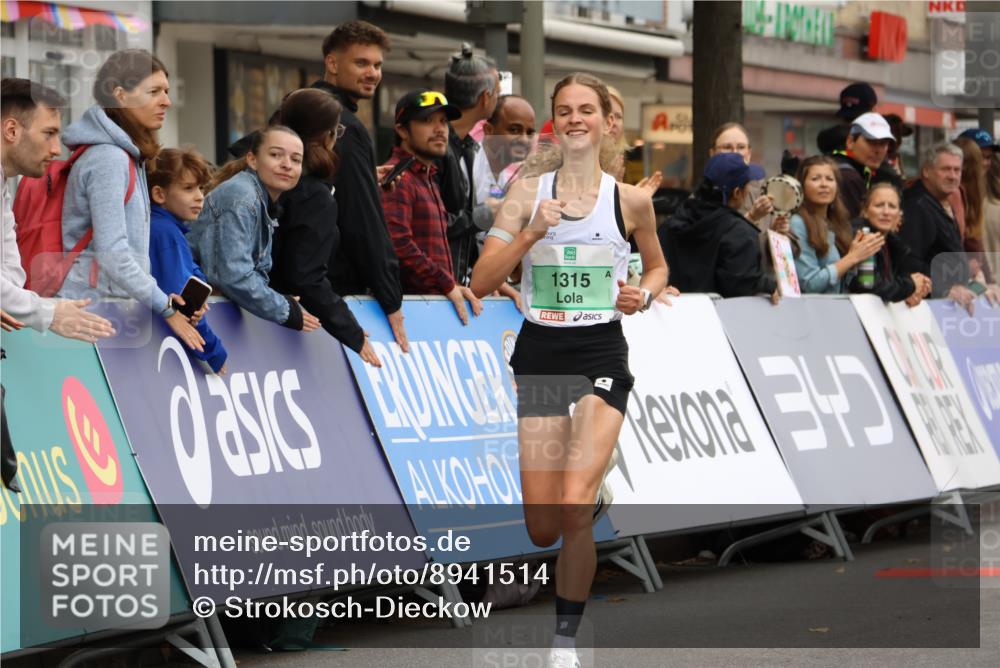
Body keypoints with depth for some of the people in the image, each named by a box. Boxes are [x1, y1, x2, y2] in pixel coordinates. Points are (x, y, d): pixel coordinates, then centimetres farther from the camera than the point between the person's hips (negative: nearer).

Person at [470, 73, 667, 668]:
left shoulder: (631, 199, 1)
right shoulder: (529, 191, 1)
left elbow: (658, 266, 20)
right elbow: (482, 283, -6)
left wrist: (644, 295, -2)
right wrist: (532, 233, -20)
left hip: (601, 357, -2)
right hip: (539, 356, 2)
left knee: (573, 513, -18)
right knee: (543, 531, 4)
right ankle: (593, 493, 42)